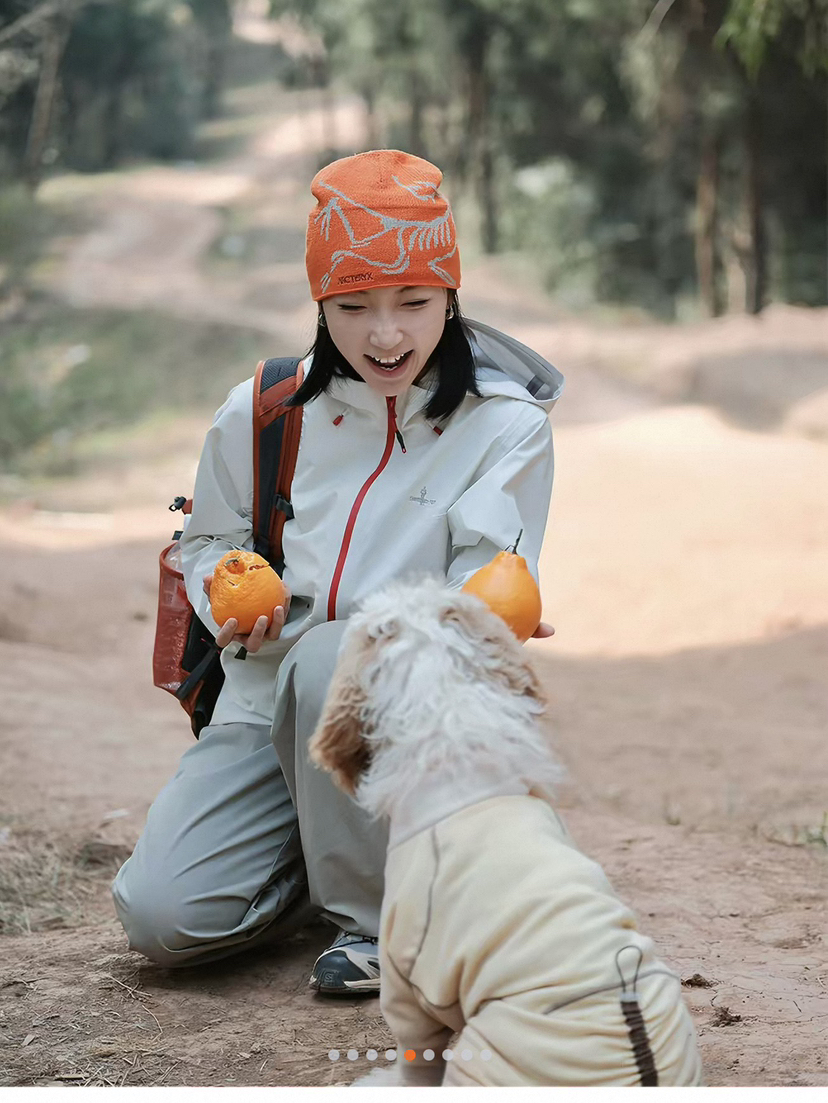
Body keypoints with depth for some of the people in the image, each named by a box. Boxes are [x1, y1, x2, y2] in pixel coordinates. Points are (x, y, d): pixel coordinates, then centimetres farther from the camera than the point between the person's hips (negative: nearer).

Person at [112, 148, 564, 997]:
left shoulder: (504, 424, -5)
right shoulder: (261, 412, 2)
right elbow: (208, 542, 17)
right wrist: (233, 607, -7)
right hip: (269, 698, 3)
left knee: (329, 662, -39)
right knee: (160, 917, -17)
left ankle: (373, 914, -16)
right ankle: (322, 861, 15)